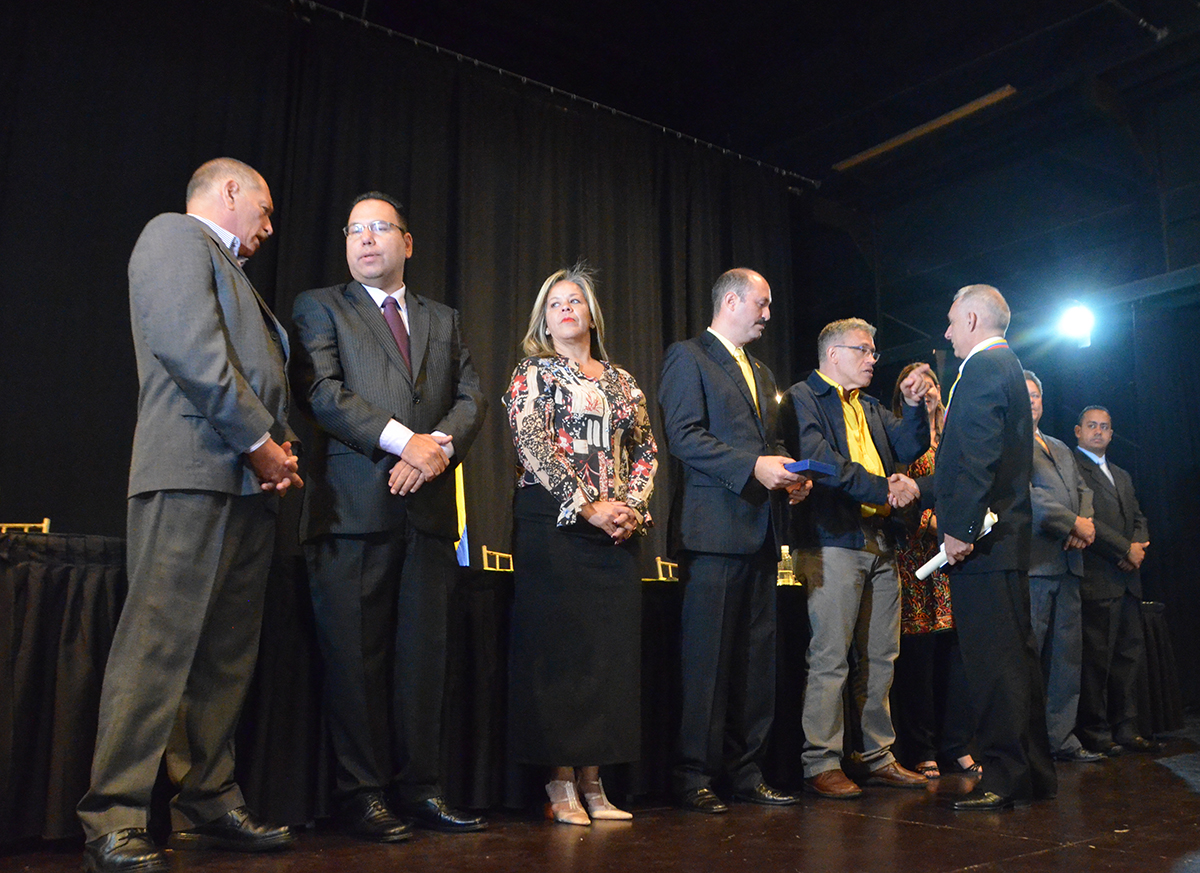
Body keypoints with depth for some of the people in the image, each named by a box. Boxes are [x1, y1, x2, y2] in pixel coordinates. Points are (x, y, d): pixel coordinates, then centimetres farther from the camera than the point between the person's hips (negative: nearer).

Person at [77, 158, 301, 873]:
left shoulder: (231, 271, 31)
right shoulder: (176, 235, 3)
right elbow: (188, 345, -13)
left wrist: (279, 449, 6)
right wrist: (259, 442, -12)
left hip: (249, 482, 9)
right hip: (194, 471, -9)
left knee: (227, 656, 9)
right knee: (160, 643, -11)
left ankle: (210, 806, 16)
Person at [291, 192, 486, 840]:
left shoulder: (443, 320, 22)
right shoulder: (320, 307, 11)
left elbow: (471, 398, 12)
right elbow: (321, 391, -5)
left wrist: (438, 449, -9)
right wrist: (405, 440, -14)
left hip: (430, 508, 4)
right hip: (353, 507, -3)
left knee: (423, 655, 4)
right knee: (356, 656, -1)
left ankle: (420, 790, 12)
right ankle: (363, 794, 8)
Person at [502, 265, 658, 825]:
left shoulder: (621, 382, 19)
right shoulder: (533, 373, 4)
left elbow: (646, 451, 17)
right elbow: (533, 448, -9)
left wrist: (633, 506, -1)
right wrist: (589, 507, -15)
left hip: (617, 530, 5)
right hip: (555, 525, -5)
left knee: (609, 650, 3)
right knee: (559, 648, -4)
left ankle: (593, 781, 11)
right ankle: (562, 783, 4)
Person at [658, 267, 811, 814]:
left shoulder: (760, 373, 26)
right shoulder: (688, 357, 0)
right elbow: (683, 437, -11)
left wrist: (787, 477, 7)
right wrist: (753, 467, -18)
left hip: (761, 528, 8)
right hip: (715, 527, -8)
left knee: (757, 657, 8)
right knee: (707, 657, -5)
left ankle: (746, 773, 16)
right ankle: (694, 776, 4)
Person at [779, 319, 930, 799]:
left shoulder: (870, 407, 24)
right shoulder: (802, 399, -1)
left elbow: (909, 447, 15)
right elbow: (821, 461, -15)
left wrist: (913, 405, 1)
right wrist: (882, 488, -16)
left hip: (879, 543, 8)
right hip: (832, 540, -8)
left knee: (880, 657, 11)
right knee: (830, 659, -7)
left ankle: (877, 756, 21)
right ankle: (822, 764, 1)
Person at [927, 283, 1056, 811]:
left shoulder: (983, 367, -10)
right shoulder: (1007, 366, 22)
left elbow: (979, 456, -21)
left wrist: (960, 526, -21)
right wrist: (925, 488, 24)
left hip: (981, 539, -11)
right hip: (1004, 538, 11)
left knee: (993, 661, -7)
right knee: (1013, 656, 13)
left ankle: (1007, 778, -3)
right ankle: (1033, 773, 21)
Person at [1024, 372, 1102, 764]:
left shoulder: (1061, 449, 26)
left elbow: (1082, 489, 18)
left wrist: (1085, 524, -3)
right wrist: (1074, 524, -11)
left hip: (1067, 562, 8)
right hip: (1032, 561, -8)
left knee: (1067, 654, 8)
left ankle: (1061, 737, 16)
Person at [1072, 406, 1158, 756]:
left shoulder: (1122, 475, 25)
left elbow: (1139, 518, 20)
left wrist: (1139, 545, -2)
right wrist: (1126, 549, -12)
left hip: (1128, 579, 8)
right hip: (1096, 579, -8)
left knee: (1129, 655, 8)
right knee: (1096, 658, -5)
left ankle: (1125, 730, 15)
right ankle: (1095, 733, 3)